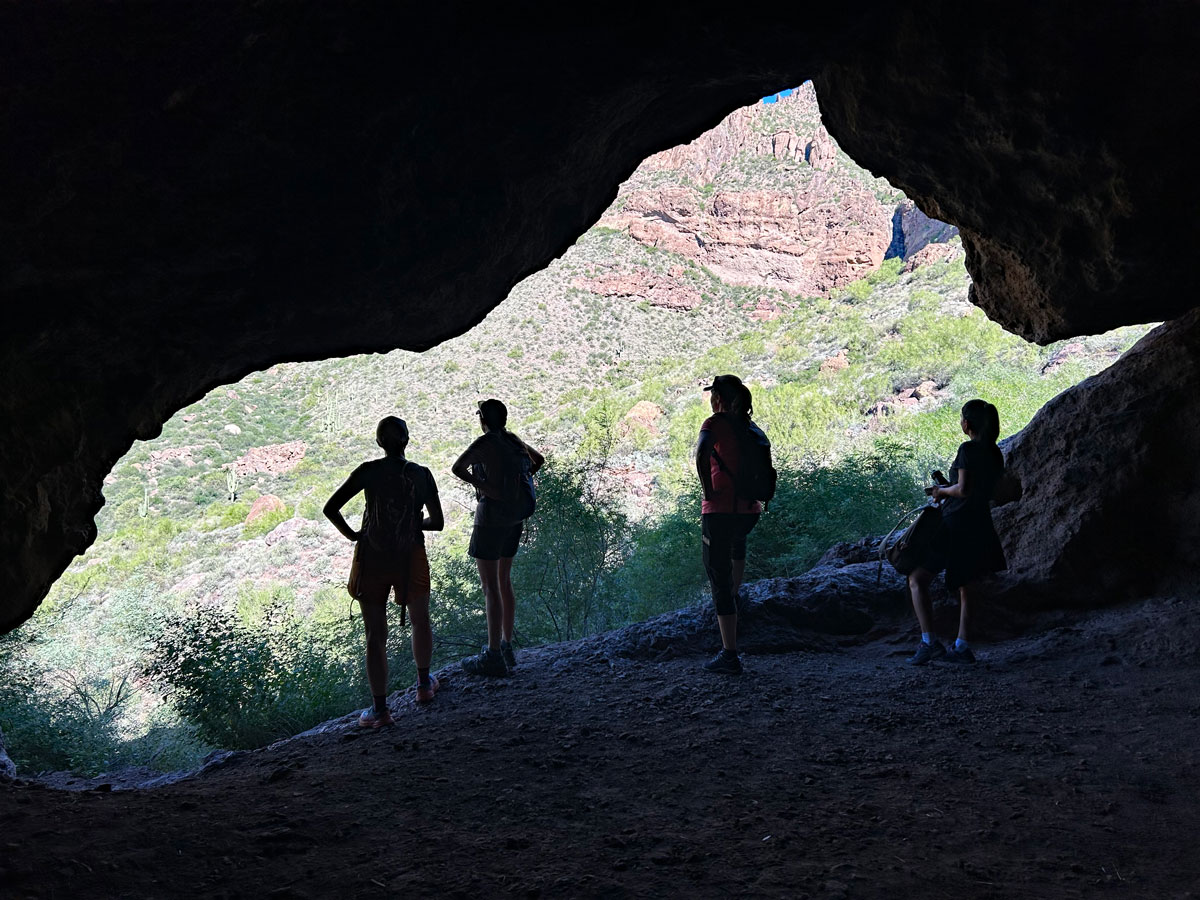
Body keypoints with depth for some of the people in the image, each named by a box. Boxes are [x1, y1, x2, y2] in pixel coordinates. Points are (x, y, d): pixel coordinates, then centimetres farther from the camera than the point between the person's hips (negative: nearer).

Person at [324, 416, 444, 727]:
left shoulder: (368, 472, -7)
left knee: (375, 635, 5)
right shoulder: (422, 475, -4)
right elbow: (437, 523, -1)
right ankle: (424, 684, 39)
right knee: (421, 622, 25)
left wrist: (351, 534, 4)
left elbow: (331, 509, -10)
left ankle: (379, 708, 3)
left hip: (372, 560, -1)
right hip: (411, 559, 1)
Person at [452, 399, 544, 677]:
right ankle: (506, 647, 22)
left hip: (491, 515, -8)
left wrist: (484, 487, -16)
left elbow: (457, 467, -25)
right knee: (504, 581, 16)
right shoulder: (513, 439, 9)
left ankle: (493, 657, -3)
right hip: (514, 517, 8)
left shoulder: (485, 442, -13)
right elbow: (539, 459, 25)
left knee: (490, 587, -4)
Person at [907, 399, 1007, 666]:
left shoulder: (968, 449, -14)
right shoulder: (996, 454, 11)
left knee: (917, 580, 1)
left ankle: (929, 643, -9)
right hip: (981, 527, 8)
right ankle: (961, 647, 15)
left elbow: (963, 489, -21)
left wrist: (942, 491, -2)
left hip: (955, 526, -8)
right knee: (965, 589, 17)